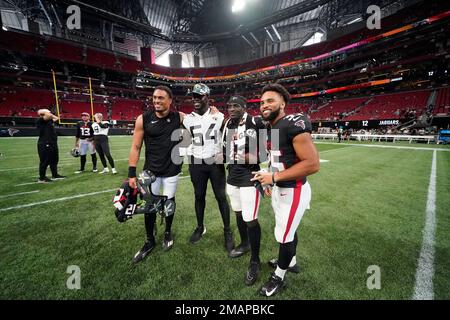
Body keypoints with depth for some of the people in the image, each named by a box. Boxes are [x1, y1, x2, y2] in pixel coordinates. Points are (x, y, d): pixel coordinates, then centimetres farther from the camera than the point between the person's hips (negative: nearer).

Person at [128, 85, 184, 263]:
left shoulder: (179, 117, -6)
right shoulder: (143, 119, -7)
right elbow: (136, 147, -4)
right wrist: (132, 174, -7)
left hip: (172, 170, 0)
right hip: (150, 170, 0)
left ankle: (168, 232, 40)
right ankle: (150, 241, 29)